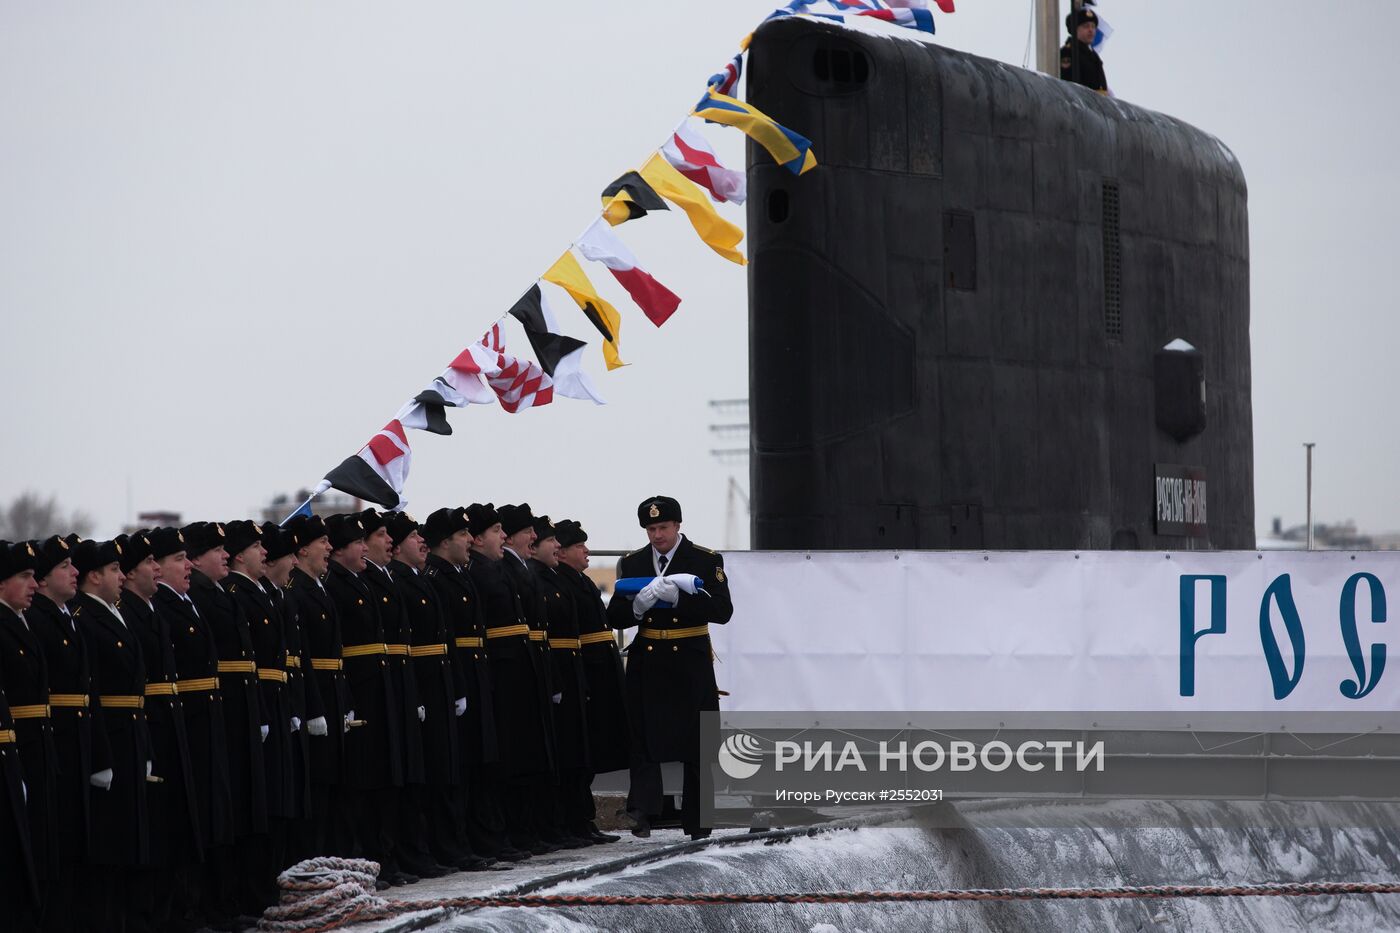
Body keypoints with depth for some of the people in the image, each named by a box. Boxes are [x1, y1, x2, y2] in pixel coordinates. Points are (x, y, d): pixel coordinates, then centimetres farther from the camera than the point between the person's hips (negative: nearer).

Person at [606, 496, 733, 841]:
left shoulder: (706, 560, 0)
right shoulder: (632, 564, 8)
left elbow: (722, 611, -11)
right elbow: (614, 618, 5)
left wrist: (678, 598, -22)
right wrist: (638, 606, -16)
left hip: (690, 665, -2)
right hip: (647, 664, 2)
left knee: (697, 746, 3)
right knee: (644, 740, -8)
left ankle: (698, 824, 11)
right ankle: (643, 810, -14)